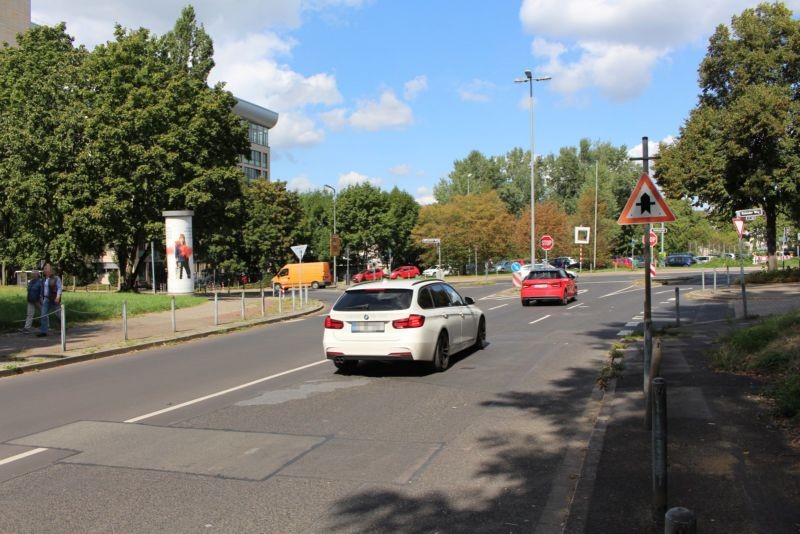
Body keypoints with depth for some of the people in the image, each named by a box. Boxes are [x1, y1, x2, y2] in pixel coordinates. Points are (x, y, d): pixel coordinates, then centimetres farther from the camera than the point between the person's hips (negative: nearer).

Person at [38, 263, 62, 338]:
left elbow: (59, 288, -12)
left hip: (54, 300, -6)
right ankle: (43, 331, 0)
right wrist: (42, 298, 18)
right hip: (46, 299, 6)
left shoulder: (56, 278, -9)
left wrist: (58, 297, -22)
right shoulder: (44, 279, 12)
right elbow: (42, 289, 19)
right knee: (44, 315, -2)